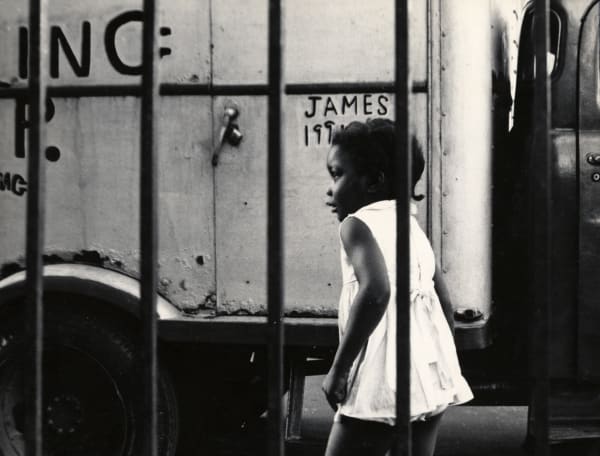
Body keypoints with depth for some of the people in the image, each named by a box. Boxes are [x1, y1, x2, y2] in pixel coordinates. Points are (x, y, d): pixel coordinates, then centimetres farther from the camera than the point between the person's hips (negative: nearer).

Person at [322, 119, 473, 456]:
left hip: (382, 385, -8)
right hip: (432, 381, 8)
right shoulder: (413, 228, 17)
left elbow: (376, 290, -24)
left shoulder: (358, 225, -6)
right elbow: (446, 306, 18)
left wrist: (339, 368, -20)